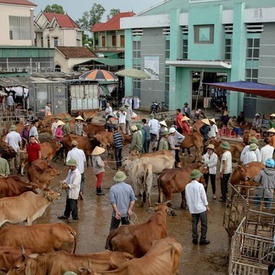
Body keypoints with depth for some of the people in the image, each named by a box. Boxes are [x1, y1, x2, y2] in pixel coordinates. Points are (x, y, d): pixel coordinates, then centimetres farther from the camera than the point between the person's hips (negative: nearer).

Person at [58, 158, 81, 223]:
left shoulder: (77, 174, -26)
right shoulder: (70, 171, 3)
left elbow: (74, 184, -28)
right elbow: (68, 178, 16)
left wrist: (67, 186, -23)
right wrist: (64, 182, -3)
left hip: (73, 192, -9)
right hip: (69, 191, 9)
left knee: (73, 205, 3)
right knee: (68, 204, 23)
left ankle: (75, 218, 18)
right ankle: (66, 215, 40)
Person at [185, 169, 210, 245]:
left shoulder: (187, 186, -2)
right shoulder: (200, 185, -16)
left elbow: (187, 198, 5)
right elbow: (204, 197, -10)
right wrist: (207, 206, 2)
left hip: (193, 209, 4)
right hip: (201, 208, -4)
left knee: (194, 224, 14)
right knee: (204, 224, 8)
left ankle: (194, 239, 16)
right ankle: (203, 239, 11)